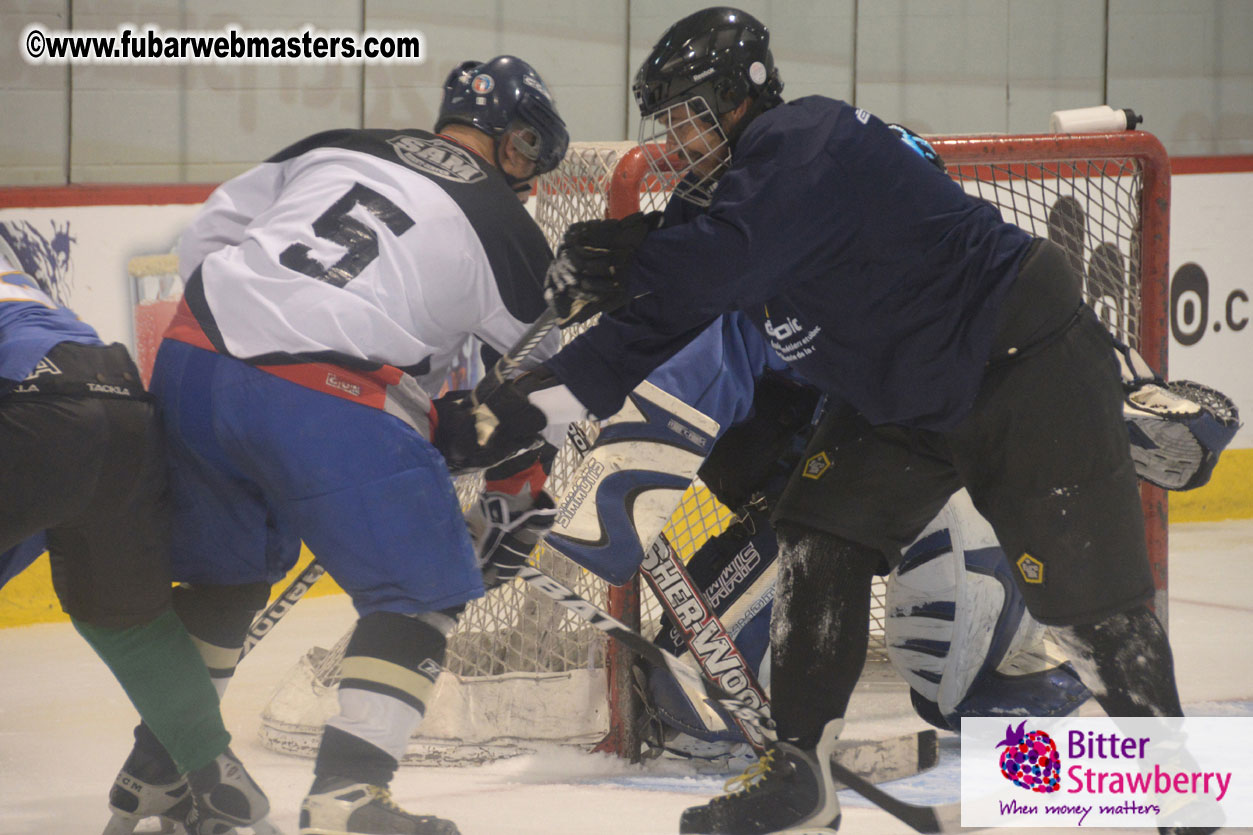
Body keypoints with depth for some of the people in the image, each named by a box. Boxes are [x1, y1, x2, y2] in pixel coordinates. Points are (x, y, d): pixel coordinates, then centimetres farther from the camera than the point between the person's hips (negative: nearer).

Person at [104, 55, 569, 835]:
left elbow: (207, 237, 22)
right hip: (332, 405, -6)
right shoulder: (510, 236, 10)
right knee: (423, 590, 8)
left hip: (197, 358, 6)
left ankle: (159, 766, 33)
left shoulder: (333, 150, 21)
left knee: (225, 563, 27)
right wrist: (512, 503, 34)